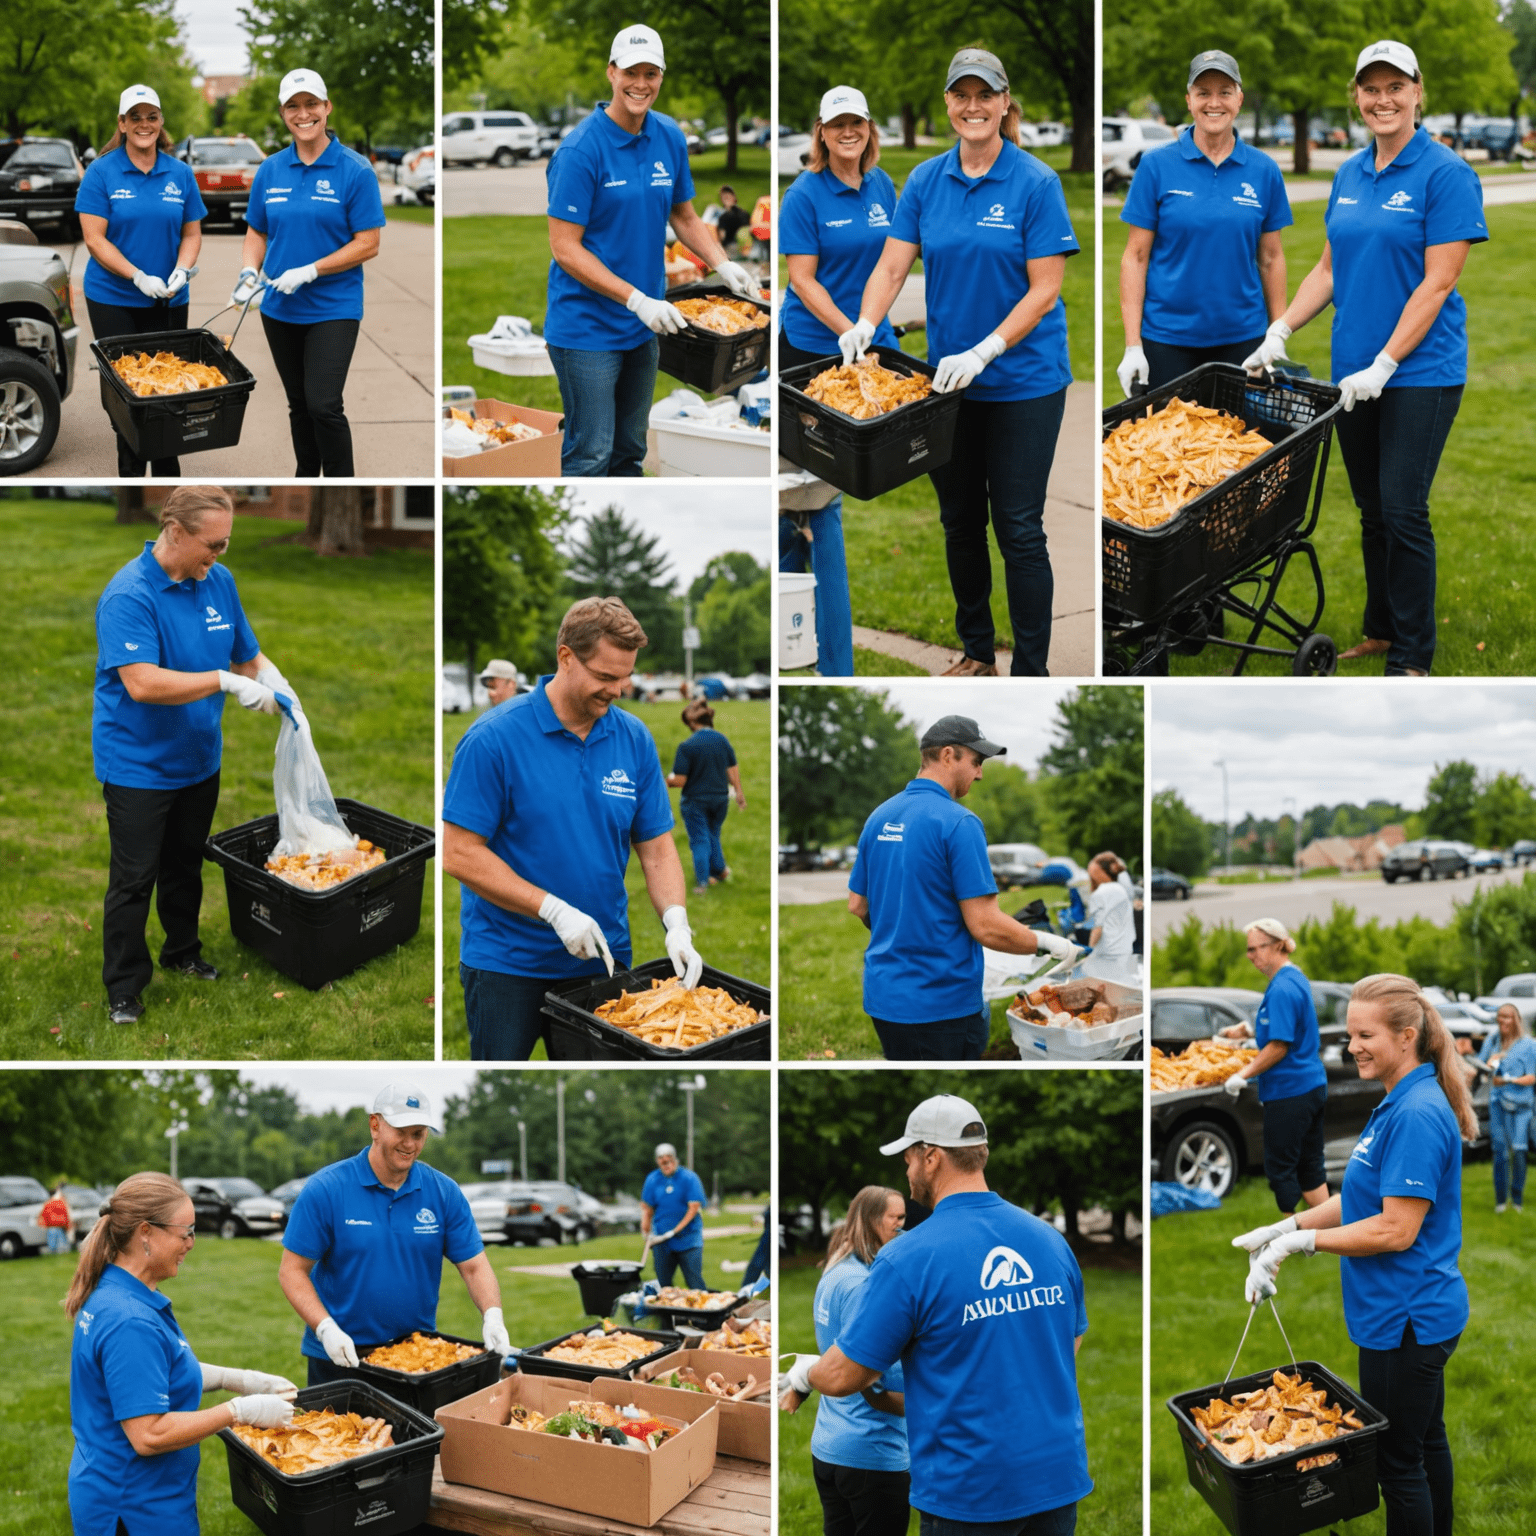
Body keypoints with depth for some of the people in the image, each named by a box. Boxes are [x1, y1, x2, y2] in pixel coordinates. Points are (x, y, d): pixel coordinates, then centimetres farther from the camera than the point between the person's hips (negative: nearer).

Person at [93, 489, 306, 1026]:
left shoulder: (218, 581, -2)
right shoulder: (128, 595, -24)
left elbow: (247, 655, 9)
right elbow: (143, 683, -33)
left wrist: (276, 685, -13)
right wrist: (226, 682, -35)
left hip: (197, 758, 7)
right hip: (138, 765, -7)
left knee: (186, 865, 22)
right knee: (134, 878, 2)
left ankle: (182, 952, 41)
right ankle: (124, 986, 14)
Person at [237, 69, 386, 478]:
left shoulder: (355, 171, -8)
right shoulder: (270, 170, 5)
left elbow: (367, 245, -11)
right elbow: (257, 232, 14)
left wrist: (310, 271, -18)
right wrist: (250, 271, -7)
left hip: (333, 307, -5)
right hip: (279, 307, 5)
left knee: (324, 405, -15)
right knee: (298, 404, 15)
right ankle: (306, 476, 29)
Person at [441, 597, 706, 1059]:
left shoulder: (635, 740, 2)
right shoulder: (494, 738, -13)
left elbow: (657, 849, 5)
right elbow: (459, 854, -15)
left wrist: (676, 922, -14)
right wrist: (555, 911, -20)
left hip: (603, 958, 4)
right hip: (506, 963, -4)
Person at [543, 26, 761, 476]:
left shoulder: (669, 138, 3)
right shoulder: (581, 149, -17)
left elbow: (684, 216, 16)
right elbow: (565, 249, -18)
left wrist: (723, 265, -2)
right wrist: (637, 300, -24)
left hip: (642, 326, 7)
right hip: (586, 326, -6)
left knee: (629, 451, 17)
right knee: (591, 454, -4)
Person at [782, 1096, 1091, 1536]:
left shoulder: (907, 1258, -14)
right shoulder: (1051, 1239, 3)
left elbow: (843, 1376, -9)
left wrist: (802, 1374, 13)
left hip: (971, 1493, -5)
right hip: (1059, 1480, 5)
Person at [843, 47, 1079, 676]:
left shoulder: (1036, 183, -10)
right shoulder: (925, 181, 4)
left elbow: (1044, 290, -13)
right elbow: (892, 267, -1)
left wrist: (983, 352, -23)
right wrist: (866, 324, -21)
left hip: (1023, 381, -5)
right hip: (948, 379, 5)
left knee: (1018, 529, -3)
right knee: (959, 522, 15)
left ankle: (1030, 674, 5)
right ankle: (976, 651, 31)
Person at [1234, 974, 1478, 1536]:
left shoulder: (1418, 1115, -23)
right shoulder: (1400, 1104, 8)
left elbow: (1397, 1230, -25)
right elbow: (1367, 1198, 13)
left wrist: (1301, 1241, -18)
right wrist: (1287, 1228, 2)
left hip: (1405, 1320, -10)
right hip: (1421, 1315, 10)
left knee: (1398, 1459, 1)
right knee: (1426, 1440, 21)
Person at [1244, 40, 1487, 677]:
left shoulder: (1446, 173, -9)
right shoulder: (1349, 174, 11)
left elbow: (1438, 282, -14)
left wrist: (1384, 366, -18)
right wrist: (1278, 332, 5)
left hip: (1420, 372, -6)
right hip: (1354, 373, 6)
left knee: (1403, 511, -7)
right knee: (1372, 510, 13)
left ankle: (1412, 658, 2)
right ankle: (1380, 630, 26)